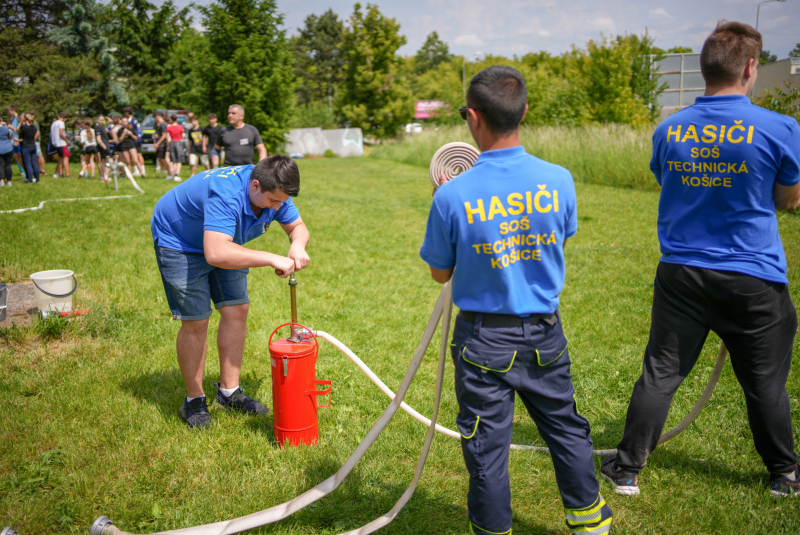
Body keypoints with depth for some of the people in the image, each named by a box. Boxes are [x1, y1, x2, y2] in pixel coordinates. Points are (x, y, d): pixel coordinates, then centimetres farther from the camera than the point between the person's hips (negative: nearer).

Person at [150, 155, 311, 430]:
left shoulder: (273, 192, -18)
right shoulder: (226, 194, -42)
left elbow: (297, 226, -4)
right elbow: (216, 253, -53)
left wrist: (297, 245, -28)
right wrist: (272, 259, -53)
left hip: (224, 241, 7)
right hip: (178, 241, -7)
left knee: (236, 310, 1)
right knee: (196, 321, -10)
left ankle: (229, 391, 15)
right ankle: (194, 400, 9)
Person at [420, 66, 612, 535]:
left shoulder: (454, 196, -18)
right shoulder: (558, 180, -10)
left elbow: (440, 273, -5)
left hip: (485, 340, -3)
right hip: (545, 332, 3)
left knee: (487, 444, 13)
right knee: (566, 427, 22)